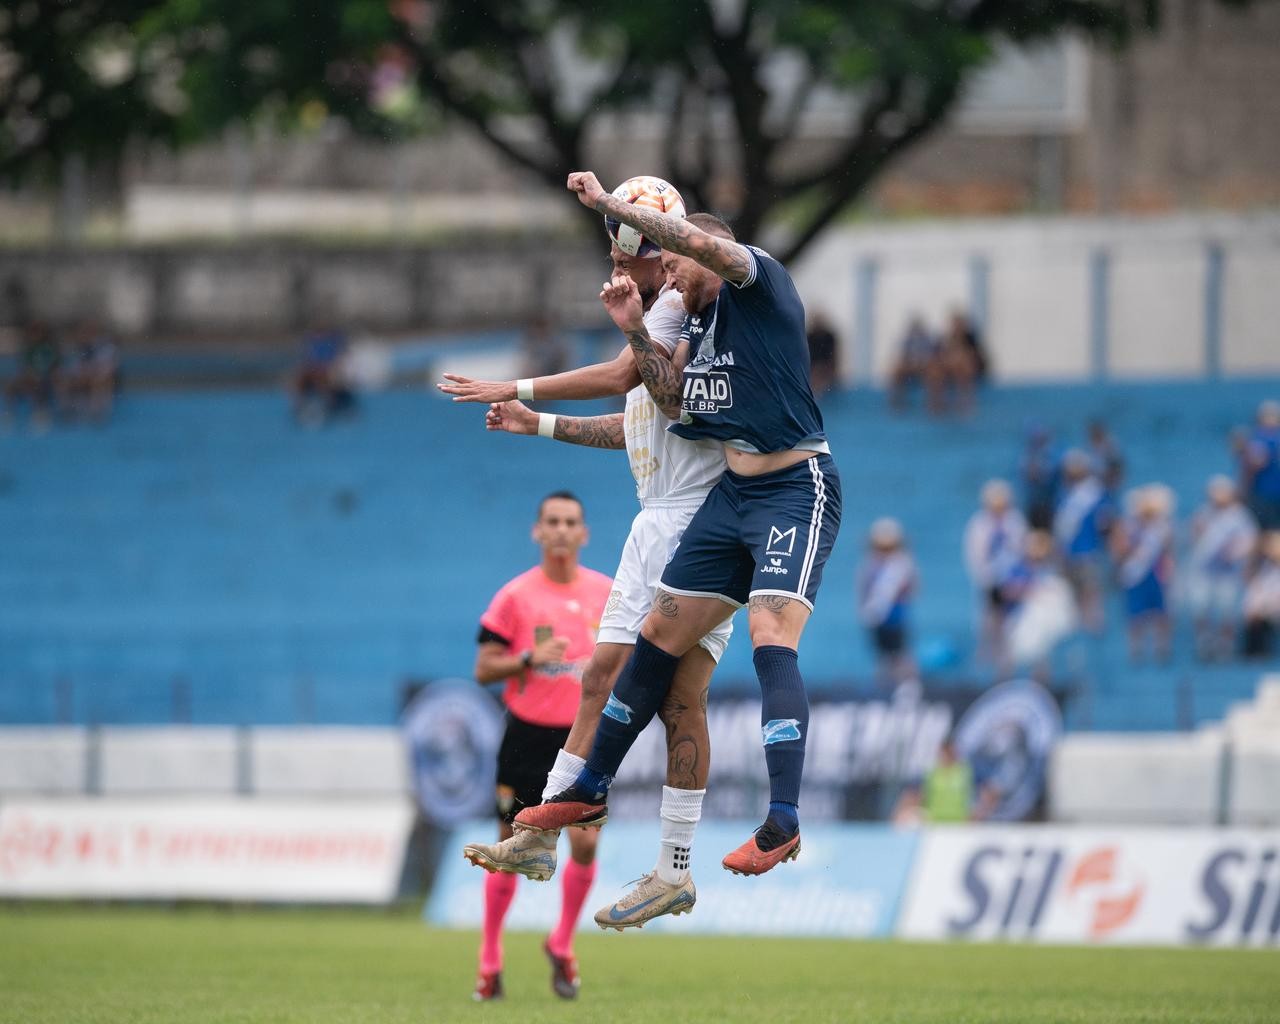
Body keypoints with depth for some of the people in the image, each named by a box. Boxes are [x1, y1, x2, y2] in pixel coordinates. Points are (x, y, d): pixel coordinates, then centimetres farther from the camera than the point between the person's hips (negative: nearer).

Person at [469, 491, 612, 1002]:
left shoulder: (607, 592, 4)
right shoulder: (515, 595, -4)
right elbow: (484, 668, -3)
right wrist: (531, 659, -19)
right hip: (527, 736, -1)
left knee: (585, 842, -12)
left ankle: (562, 947, 10)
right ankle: (490, 961, 15)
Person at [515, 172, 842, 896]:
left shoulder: (759, 280, -9)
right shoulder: (702, 321, 16)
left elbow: (698, 239, -27)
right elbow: (677, 405, 19)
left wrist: (611, 206, -22)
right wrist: (636, 332, 9)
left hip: (797, 490, -9)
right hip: (733, 495, 9)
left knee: (771, 639, -24)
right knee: (659, 636, 13)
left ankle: (784, 822, -28)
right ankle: (591, 792, 26)